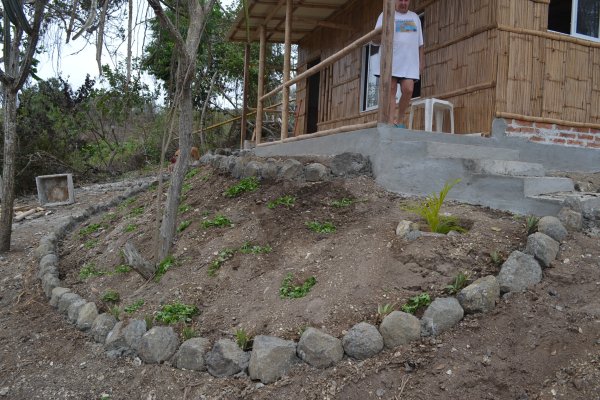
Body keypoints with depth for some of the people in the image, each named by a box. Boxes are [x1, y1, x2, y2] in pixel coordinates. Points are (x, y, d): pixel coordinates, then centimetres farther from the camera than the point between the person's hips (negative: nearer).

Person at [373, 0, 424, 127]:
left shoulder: (415, 17, 21)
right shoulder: (386, 15, 9)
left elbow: (420, 43, 21)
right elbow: (375, 40, 1)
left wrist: (421, 62, 13)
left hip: (409, 62, 2)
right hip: (390, 61, -2)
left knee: (408, 90, -12)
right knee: (391, 91, -6)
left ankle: (400, 120, 5)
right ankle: (391, 123, -5)